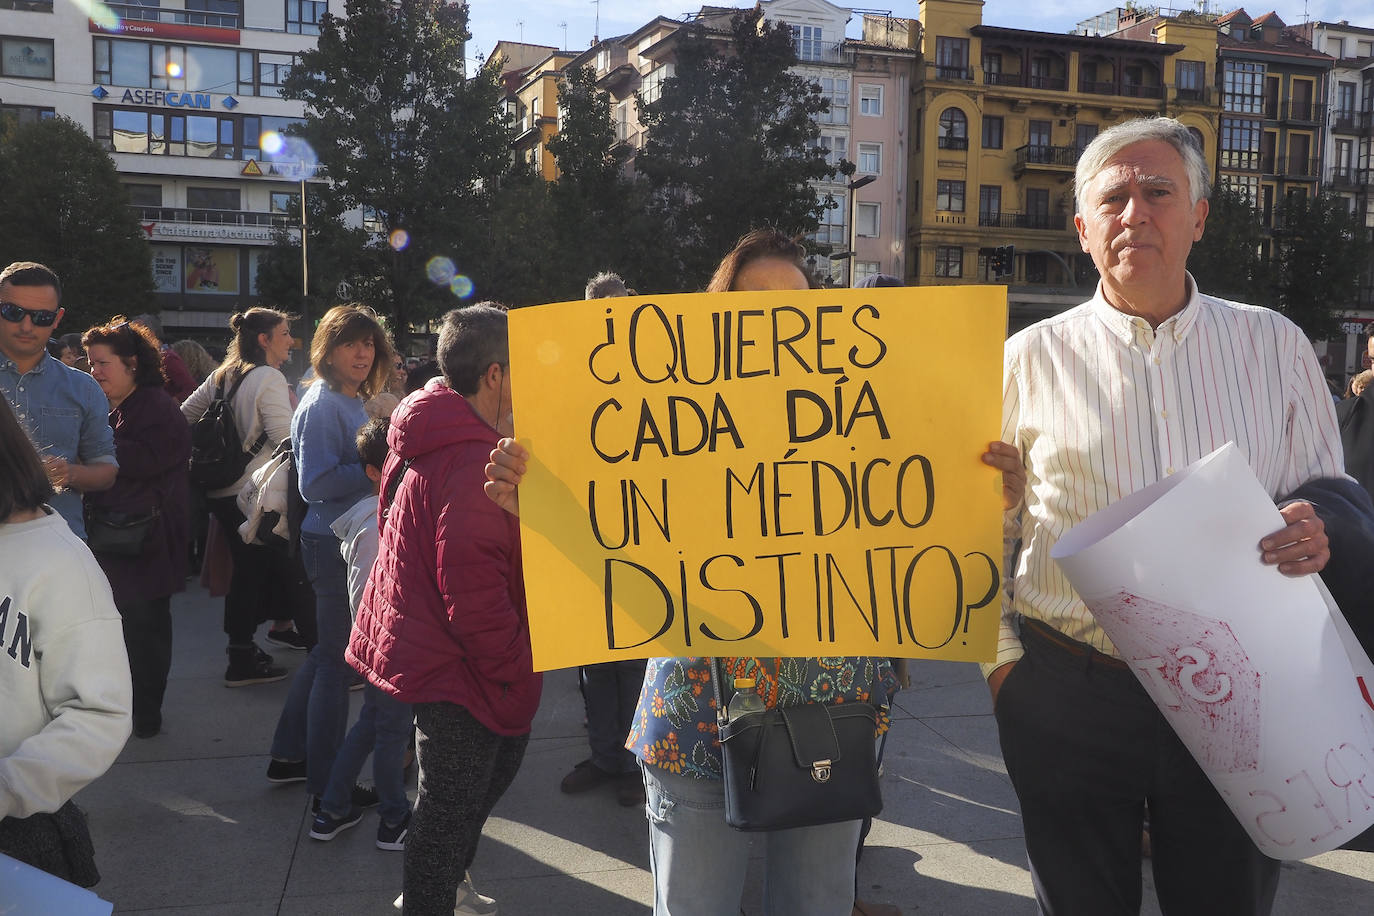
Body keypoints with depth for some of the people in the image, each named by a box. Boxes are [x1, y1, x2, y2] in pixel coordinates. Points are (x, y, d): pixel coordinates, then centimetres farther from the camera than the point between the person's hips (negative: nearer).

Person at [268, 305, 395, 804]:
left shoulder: (353, 402, 13)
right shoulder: (322, 405, -16)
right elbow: (316, 483, -22)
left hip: (347, 541, 10)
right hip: (334, 543, -10)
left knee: (328, 651, 19)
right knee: (336, 658, 0)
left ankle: (291, 754, 32)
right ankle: (327, 786, 13)